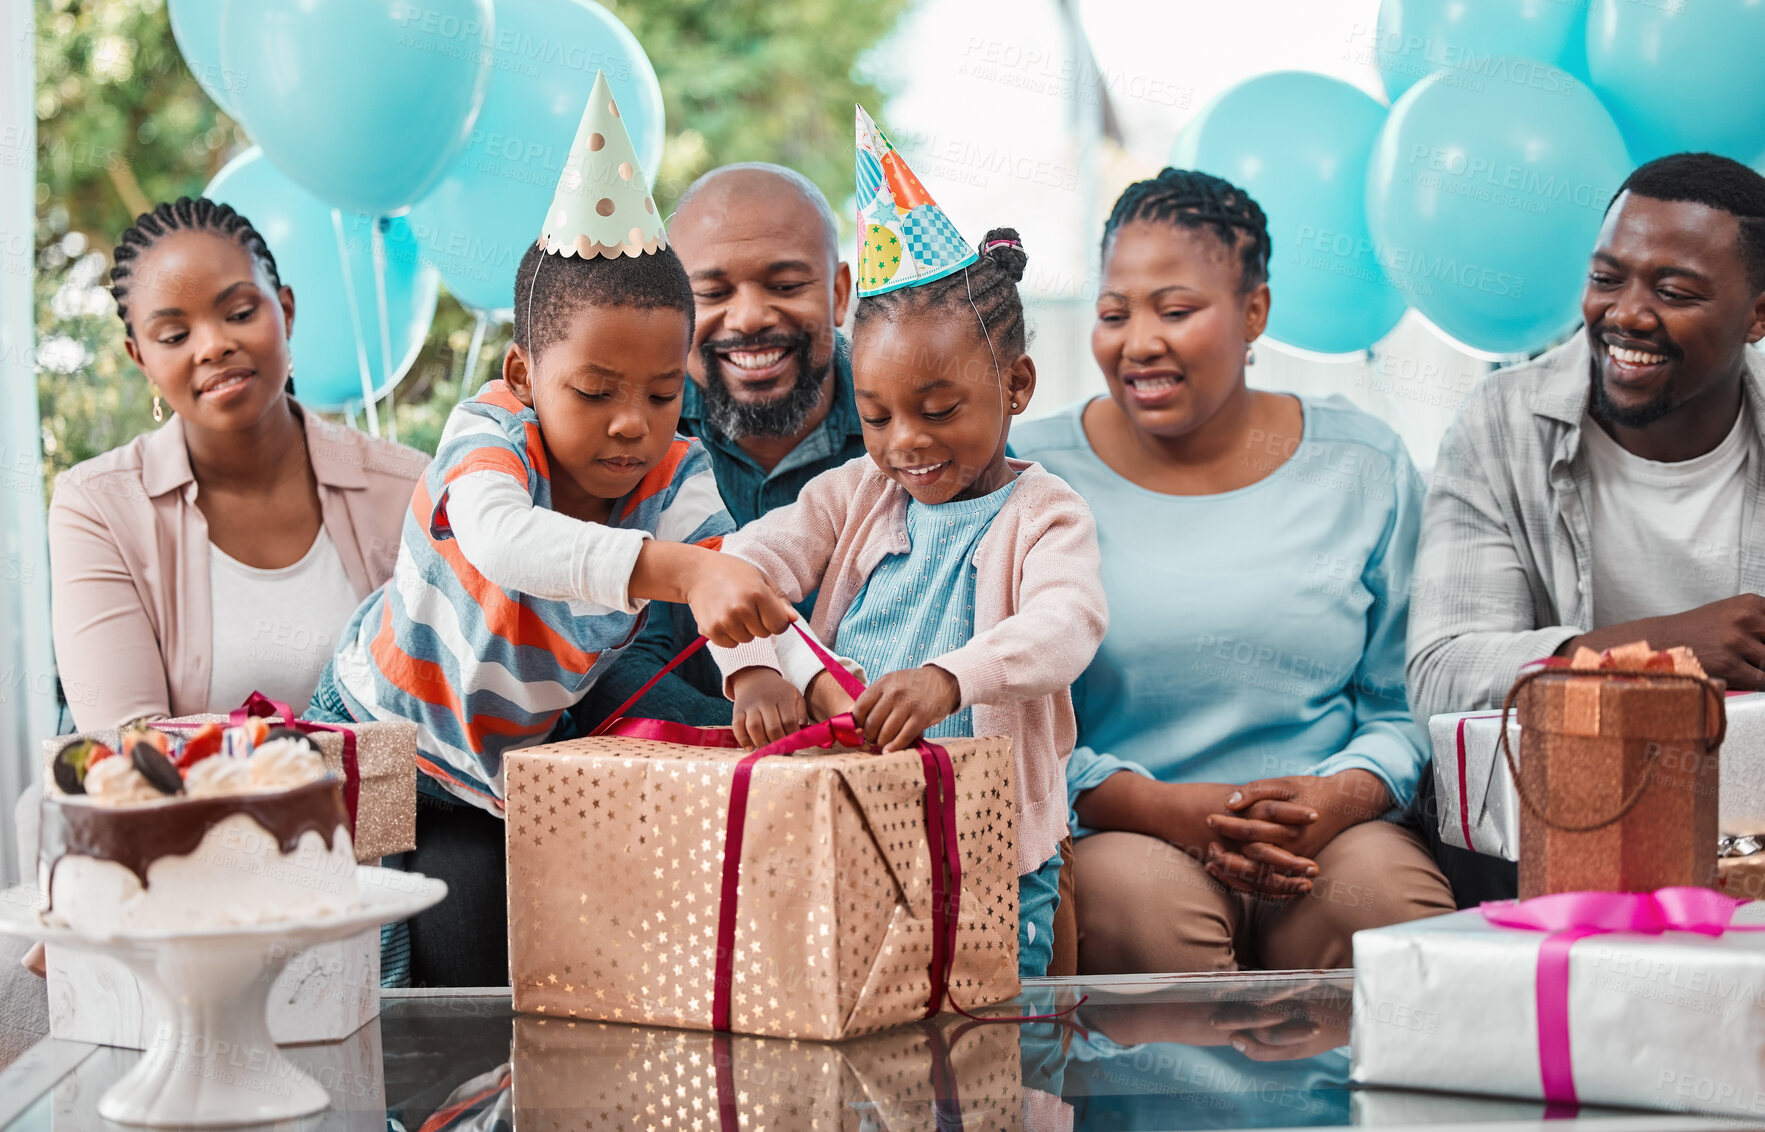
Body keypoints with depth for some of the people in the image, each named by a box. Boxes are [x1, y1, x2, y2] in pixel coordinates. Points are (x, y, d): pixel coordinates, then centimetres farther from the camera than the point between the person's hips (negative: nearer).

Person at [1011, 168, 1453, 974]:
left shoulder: (1364, 469, 9)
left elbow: (1404, 711, 9)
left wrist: (1335, 801, -14)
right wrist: (1165, 809, -15)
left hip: (1331, 840, 1)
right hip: (1112, 839, -1)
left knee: (1383, 891, -31)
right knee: (1147, 898, -34)